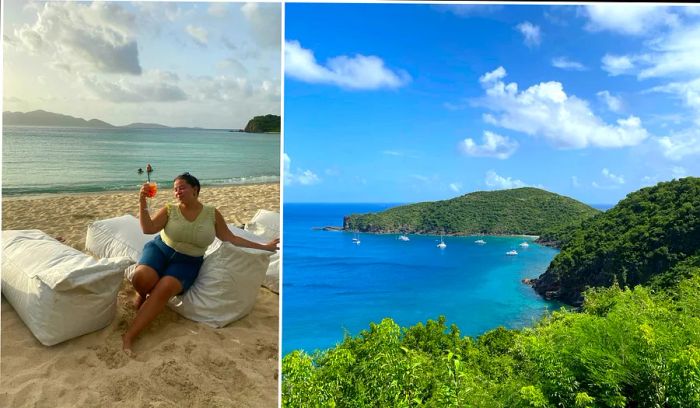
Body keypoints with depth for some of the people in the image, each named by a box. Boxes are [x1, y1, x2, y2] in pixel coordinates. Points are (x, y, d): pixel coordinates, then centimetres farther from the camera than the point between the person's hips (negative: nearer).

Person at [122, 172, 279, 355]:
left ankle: (129, 336, -21)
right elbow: (148, 229, -9)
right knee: (141, 278, -30)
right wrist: (142, 203, -20)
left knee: (164, 288, -29)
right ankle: (143, 294, 10)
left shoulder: (212, 214, 1)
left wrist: (263, 247, 0)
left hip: (187, 262, -1)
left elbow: (231, 238, 3)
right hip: (160, 250, 1)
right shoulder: (169, 210, 0)